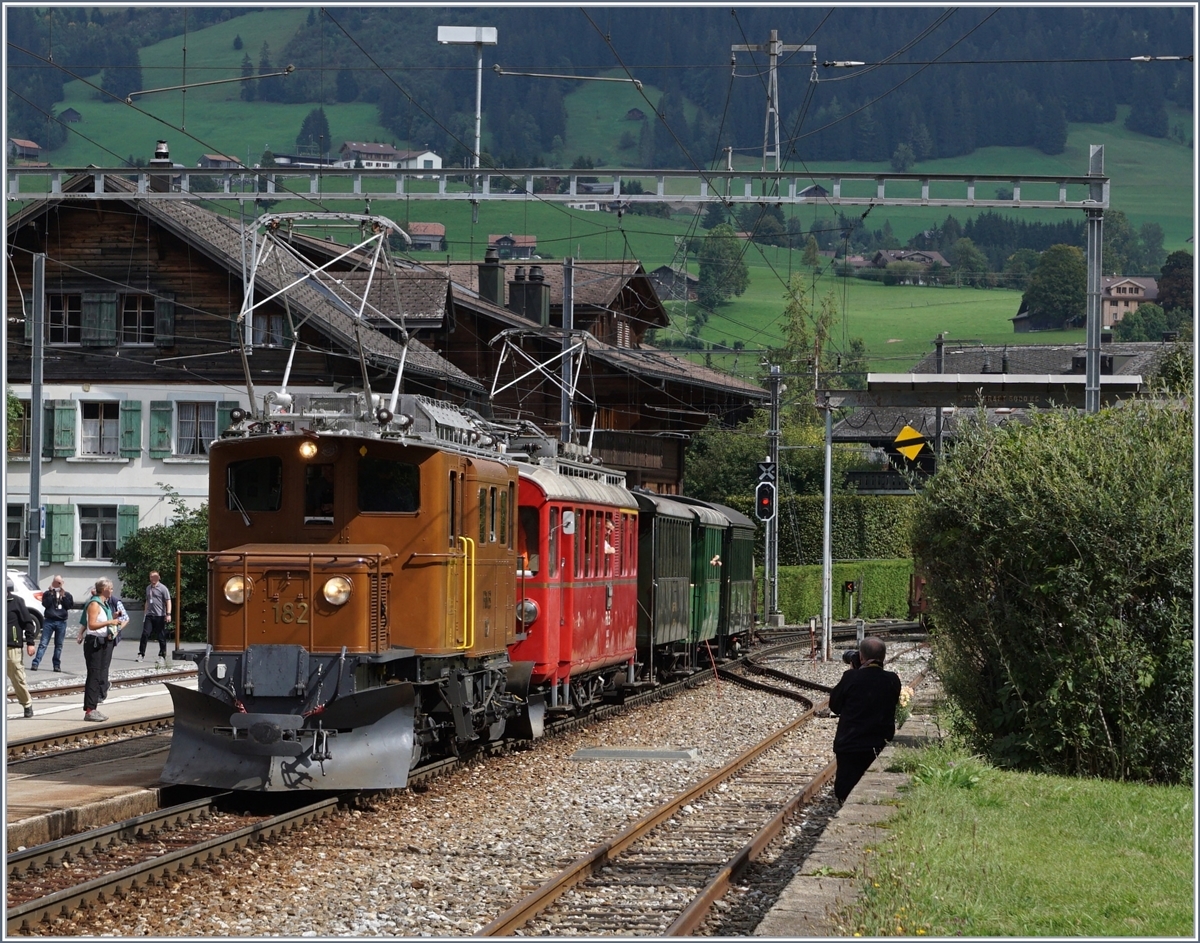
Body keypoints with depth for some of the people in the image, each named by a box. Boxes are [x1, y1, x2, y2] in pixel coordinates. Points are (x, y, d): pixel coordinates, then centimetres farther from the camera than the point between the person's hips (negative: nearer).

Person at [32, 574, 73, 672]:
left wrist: (63, 596, -6)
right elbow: (46, 604, -8)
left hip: (61, 622, 2)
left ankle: (57, 665, 10)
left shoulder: (67, 595, 13)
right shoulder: (47, 594, 8)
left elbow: (70, 605, 0)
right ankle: (35, 663, -13)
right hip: (49, 621, -2)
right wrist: (51, 594, -10)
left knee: (59, 645, 4)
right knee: (43, 643, -8)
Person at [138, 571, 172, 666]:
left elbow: (168, 601, -8)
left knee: (161, 637, 1)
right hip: (149, 615, 5)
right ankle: (141, 654, -2)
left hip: (160, 616, -5)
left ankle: (162, 656, 10)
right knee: (145, 634, -6)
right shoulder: (148, 588, 16)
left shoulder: (163, 588, -4)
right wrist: (145, 614, 23)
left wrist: (168, 614, -18)